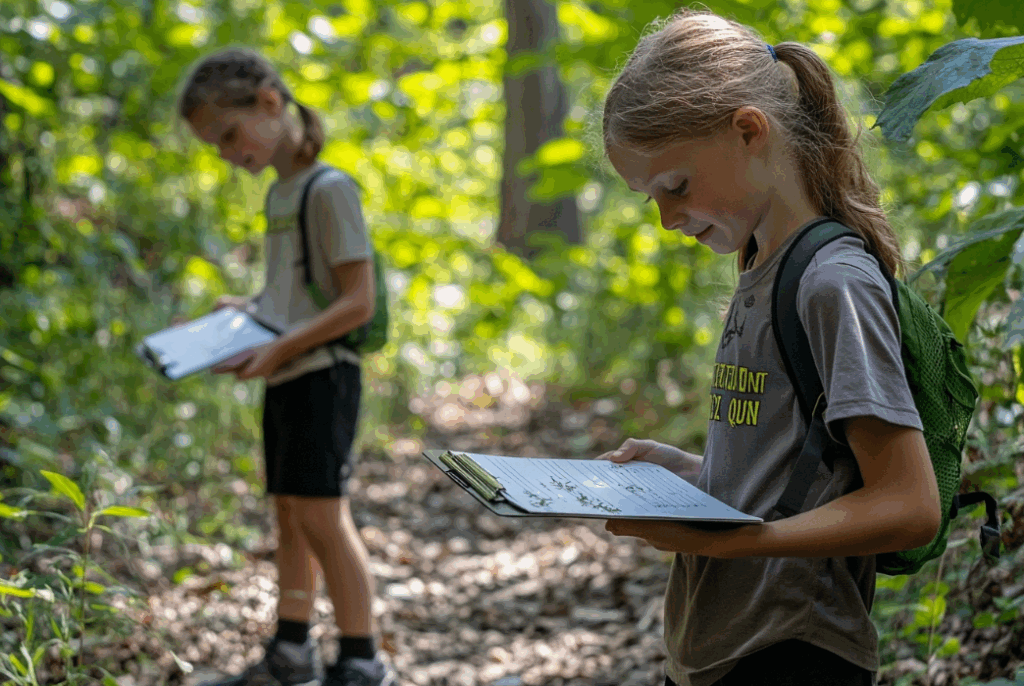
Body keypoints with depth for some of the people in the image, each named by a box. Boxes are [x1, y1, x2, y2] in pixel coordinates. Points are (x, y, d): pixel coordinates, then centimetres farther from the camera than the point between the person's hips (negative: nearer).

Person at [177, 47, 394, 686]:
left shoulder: (330, 190, -13)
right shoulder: (280, 192, 13)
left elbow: (357, 302, -17)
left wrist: (282, 347, -20)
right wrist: (245, 311, 7)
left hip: (321, 373, -9)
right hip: (284, 378, 9)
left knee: (322, 515, -9)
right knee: (290, 514, 13)